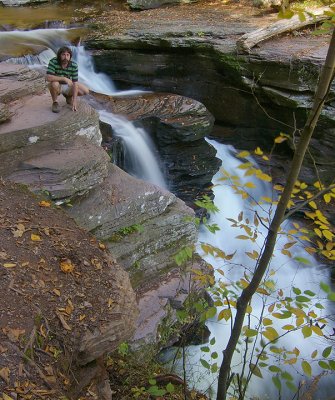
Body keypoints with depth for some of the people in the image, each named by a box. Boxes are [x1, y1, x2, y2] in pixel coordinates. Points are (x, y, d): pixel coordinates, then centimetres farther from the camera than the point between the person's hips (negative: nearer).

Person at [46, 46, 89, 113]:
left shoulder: (74, 65, -18)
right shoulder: (53, 62, -25)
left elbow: (75, 83, -18)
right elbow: (48, 78, -35)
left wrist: (74, 101, -23)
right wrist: (64, 78, -40)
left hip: (68, 86, 3)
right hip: (57, 87, -3)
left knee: (85, 91, -11)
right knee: (54, 83, -39)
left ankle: (68, 95, 17)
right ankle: (55, 102, -9)